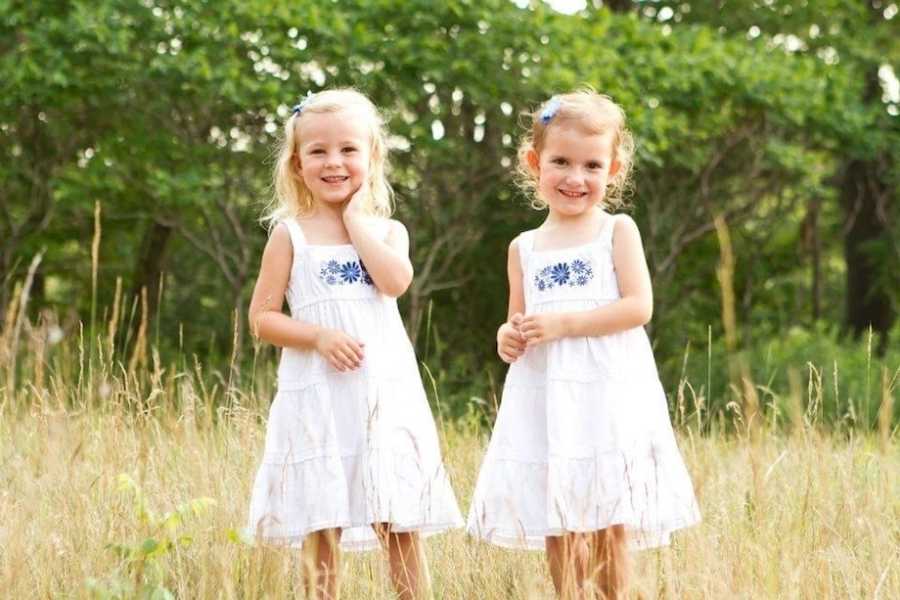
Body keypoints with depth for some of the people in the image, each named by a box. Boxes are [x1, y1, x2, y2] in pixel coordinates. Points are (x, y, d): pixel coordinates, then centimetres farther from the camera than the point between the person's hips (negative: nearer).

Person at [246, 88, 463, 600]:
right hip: (317, 393, -1)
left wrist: (356, 218, -6)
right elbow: (262, 317, 1)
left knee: (401, 528, 1)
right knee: (321, 529, 3)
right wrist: (319, 335, -15)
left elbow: (395, 280, -14)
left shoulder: (388, 230, 8)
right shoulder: (290, 234, 4)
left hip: (385, 391, 1)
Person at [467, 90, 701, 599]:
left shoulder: (618, 231, 0)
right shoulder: (524, 248, 12)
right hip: (545, 398, 4)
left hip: (608, 392, -4)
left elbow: (639, 306, -10)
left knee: (609, 522, -3)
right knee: (556, 525, 6)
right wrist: (509, 337, -4)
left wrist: (563, 323, -16)